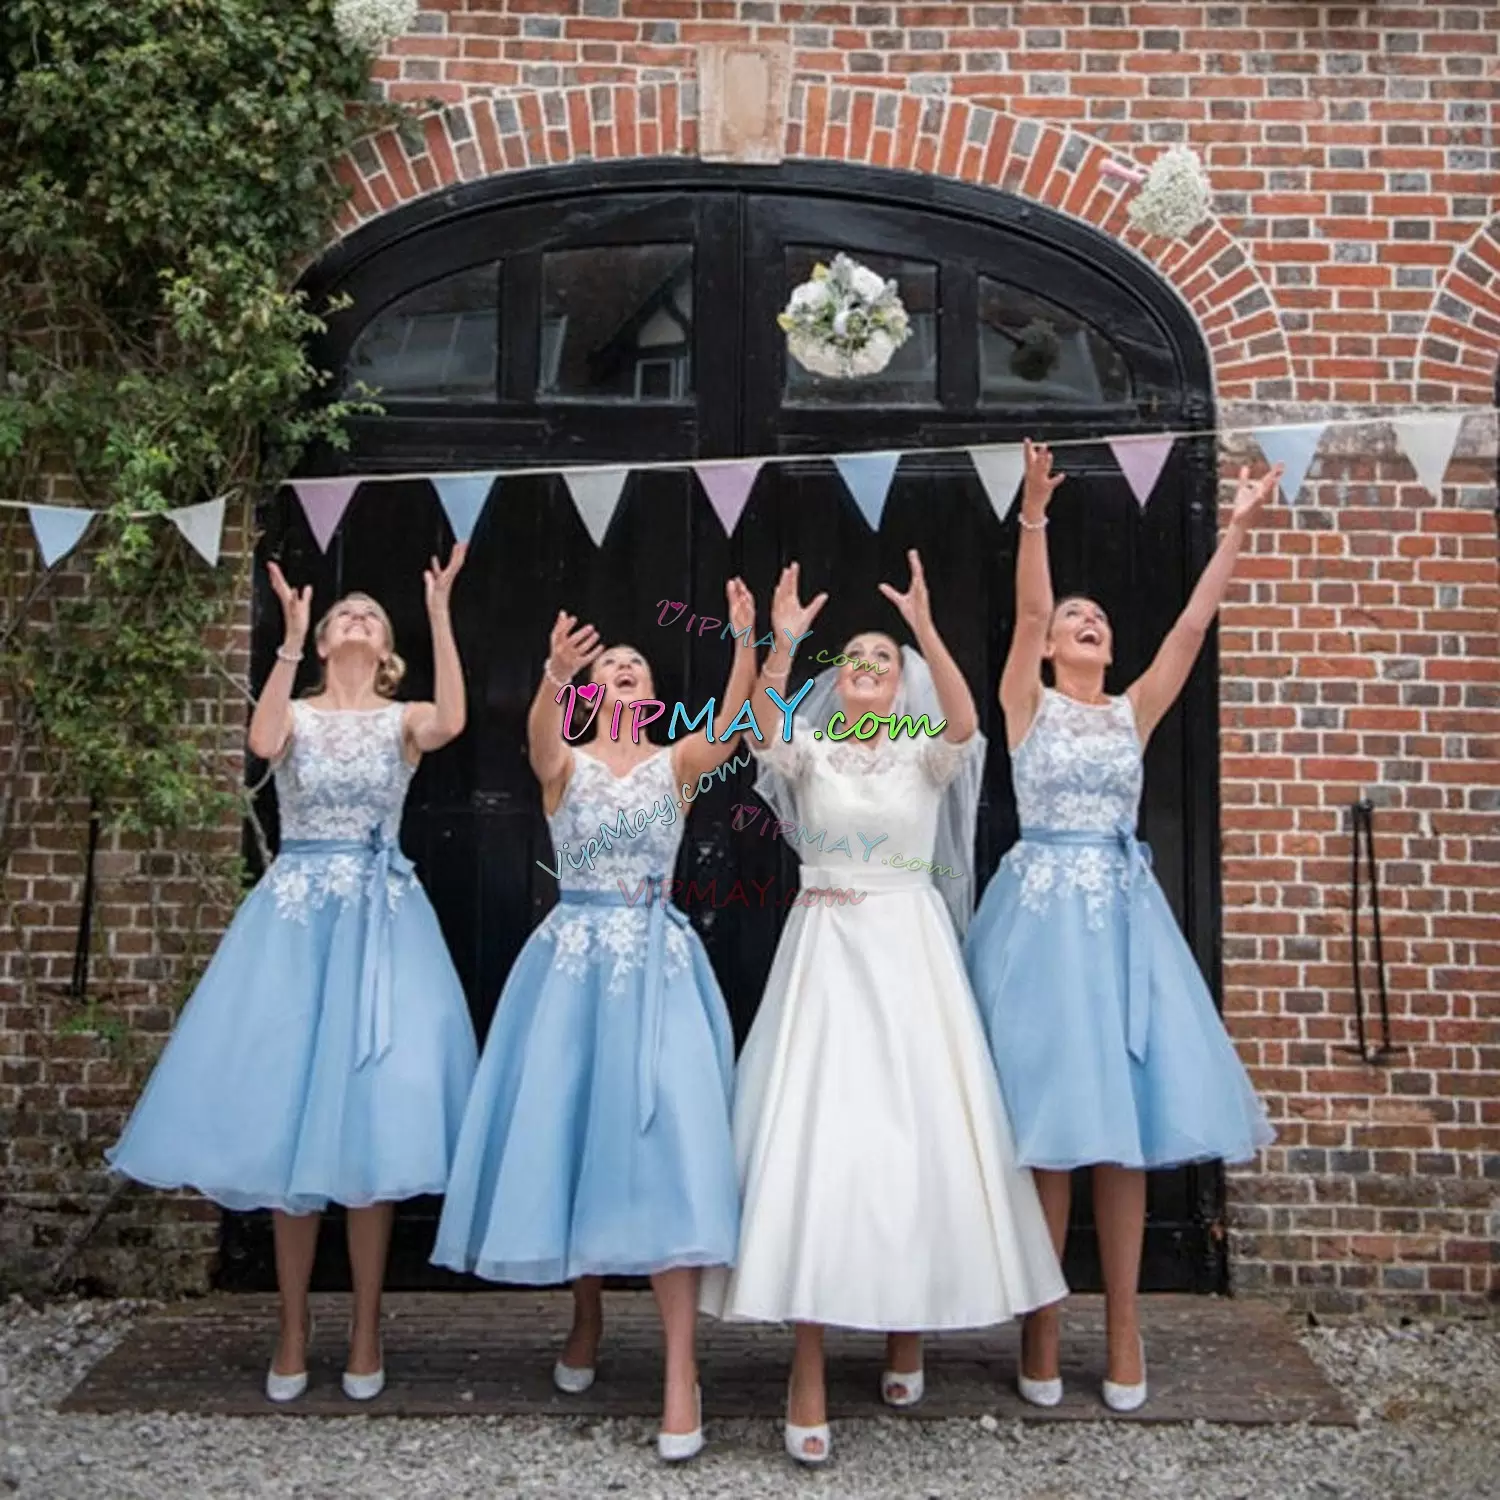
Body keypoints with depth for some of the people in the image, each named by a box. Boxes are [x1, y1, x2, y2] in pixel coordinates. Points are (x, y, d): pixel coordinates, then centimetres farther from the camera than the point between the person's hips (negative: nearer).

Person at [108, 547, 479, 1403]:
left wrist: (440, 614, -18)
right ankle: (294, 1329, 15)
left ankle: (366, 1329, 13)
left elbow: (453, 722, -17)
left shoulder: (401, 721, 7)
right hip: (296, 916, 1)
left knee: (369, 1116, -1)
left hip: (380, 919, -1)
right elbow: (263, 743, -15)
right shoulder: (298, 715, 9)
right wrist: (291, 641, -16)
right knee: (286, 1111, 3)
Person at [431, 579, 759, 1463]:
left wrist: (747, 643, -29)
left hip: (657, 966, -1)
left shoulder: (676, 764, 6)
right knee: (567, 1131, 6)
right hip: (572, 962, 1)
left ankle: (682, 1369, -7)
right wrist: (556, 672, -38)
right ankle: (587, 1315, 30)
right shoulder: (565, 765, 5)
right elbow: (539, 737, -19)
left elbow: (735, 725, -14)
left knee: (663, 1141, -10)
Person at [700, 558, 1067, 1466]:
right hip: (825, 955, 0)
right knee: (816, 1139, -7)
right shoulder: (810, 752, 7)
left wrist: (926, 629, -26)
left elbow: (966, 723, -16)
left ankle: (907, 1333, 25)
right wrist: (781, 642, -27)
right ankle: (809, 1376, -1)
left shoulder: (925, 755, 6)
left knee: (917, 1137, 3)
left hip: (910, 953, 1)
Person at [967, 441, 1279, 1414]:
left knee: (1124, 1117, 4)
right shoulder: (1027, 703, 5)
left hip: (1123, 907, 4)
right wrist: (1034, 516, -19)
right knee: (1048, 1120, -1)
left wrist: (1239, 530, 1)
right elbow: (1025, 612, -9)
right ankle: (1041, 1320, 10)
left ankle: (1123, 1320, 14)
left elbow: (1193, 626, 6)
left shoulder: (1135, 710, 13)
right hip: (1044, 906, -3)